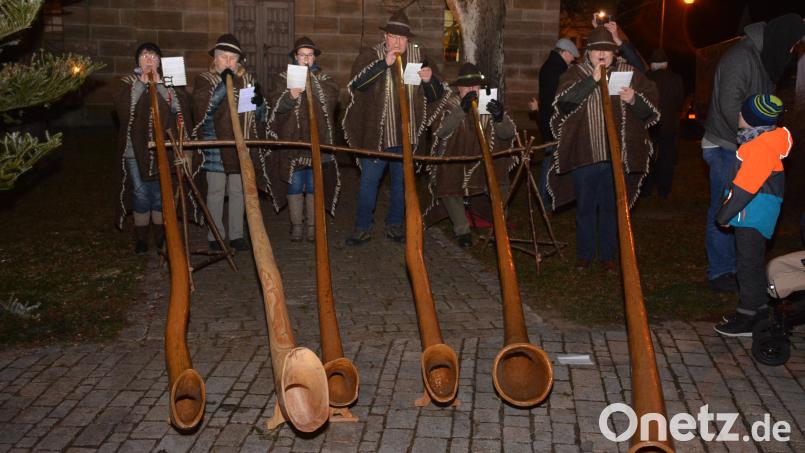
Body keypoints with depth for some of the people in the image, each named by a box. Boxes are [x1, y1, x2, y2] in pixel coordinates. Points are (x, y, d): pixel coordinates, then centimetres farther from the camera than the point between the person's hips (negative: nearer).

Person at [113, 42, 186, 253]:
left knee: (160, 194, 5)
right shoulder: (126, 83, 7)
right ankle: (140, 239, 12)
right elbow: (123, 108, -11)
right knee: (141, 194, 2)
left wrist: (159, 84, -11)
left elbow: (177, 108, -6)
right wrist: (141, 83, -13)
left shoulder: (167, 82, 10)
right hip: (135, 148, -1)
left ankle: (161, 236, 17)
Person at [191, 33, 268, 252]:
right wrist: (222, 86, -24)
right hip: (215, 144, -4)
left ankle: (236, 235, 19)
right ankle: (215, 236, 9)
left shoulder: (247, 80, 12)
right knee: (216, 191, 1)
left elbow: (260, 116, 13)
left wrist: (259, 101, -10)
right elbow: (203, 109, -17)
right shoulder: (204, 80, 0)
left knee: (238, 191, 10)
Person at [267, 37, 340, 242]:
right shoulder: (285, 78, 8)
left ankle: (312, 225, 13)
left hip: (318, 140, 0)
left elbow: (330, 100, -9)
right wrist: (290, 96, -21)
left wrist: (313, 81, -15)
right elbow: (277, 106, -2)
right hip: (292, 140, 0)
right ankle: (296, 225, 12)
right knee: (295, 184, 2)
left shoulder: (324, 78, 9)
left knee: (314, 185, 4)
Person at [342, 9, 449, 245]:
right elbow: (357, 82, -19)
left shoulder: (419, 56, 6)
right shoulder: (371, 55, -1)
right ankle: (363, 227, 15)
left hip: (406, 135, 2)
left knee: (401, 182, 12)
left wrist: (429, 80, -14)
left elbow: (437, 95, 8)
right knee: (368, 181, 3)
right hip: (376, 134, -2)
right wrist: (384, 64, -27)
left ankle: (395, 225, 25)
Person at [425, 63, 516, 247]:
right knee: (448, 188, -23)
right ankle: (462, 230, -3)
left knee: (500, 186, -20)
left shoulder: (489, 105, -1)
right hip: (454, 161, -1)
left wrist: (499, 117, -35)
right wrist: (461, 110, -38)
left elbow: (508, 133, -12)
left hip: (485, 161, 1)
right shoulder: (451, 105, -5)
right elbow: (440, 131, -24)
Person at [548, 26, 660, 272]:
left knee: (611, 206, 9)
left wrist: (634, 100, -17)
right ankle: (584, 254, 21)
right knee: (585, 206, 8)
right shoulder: (576, 73, 2)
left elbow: (650, 111, 5)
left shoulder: (629, 73, 7)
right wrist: (592, 80, -24)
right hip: (584, 155, -1)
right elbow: (564, 102, -17)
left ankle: (608, 255, 21)